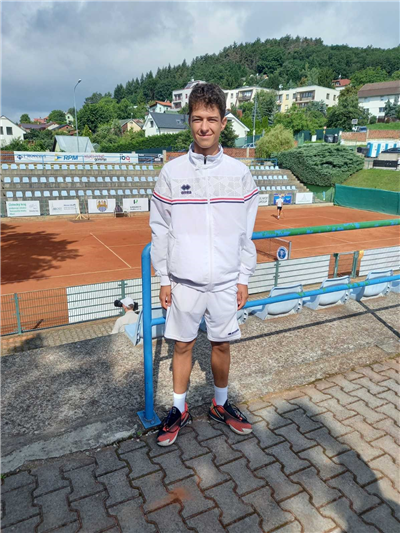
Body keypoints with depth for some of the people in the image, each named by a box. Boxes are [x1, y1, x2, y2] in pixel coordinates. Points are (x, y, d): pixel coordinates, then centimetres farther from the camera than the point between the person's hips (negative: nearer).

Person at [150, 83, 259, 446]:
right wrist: (164, 279, 0)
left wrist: (244, 278, 2)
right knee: (183, 345, 12)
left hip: (226, 281, 1)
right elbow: (160, 229, 0)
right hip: (183, 280, 0)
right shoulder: (172, 172, -3)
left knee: (222, 345, 13)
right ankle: (180, 410, 33)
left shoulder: (239, 173, 0)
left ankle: (220, 405, 37)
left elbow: (246, 231, 4)